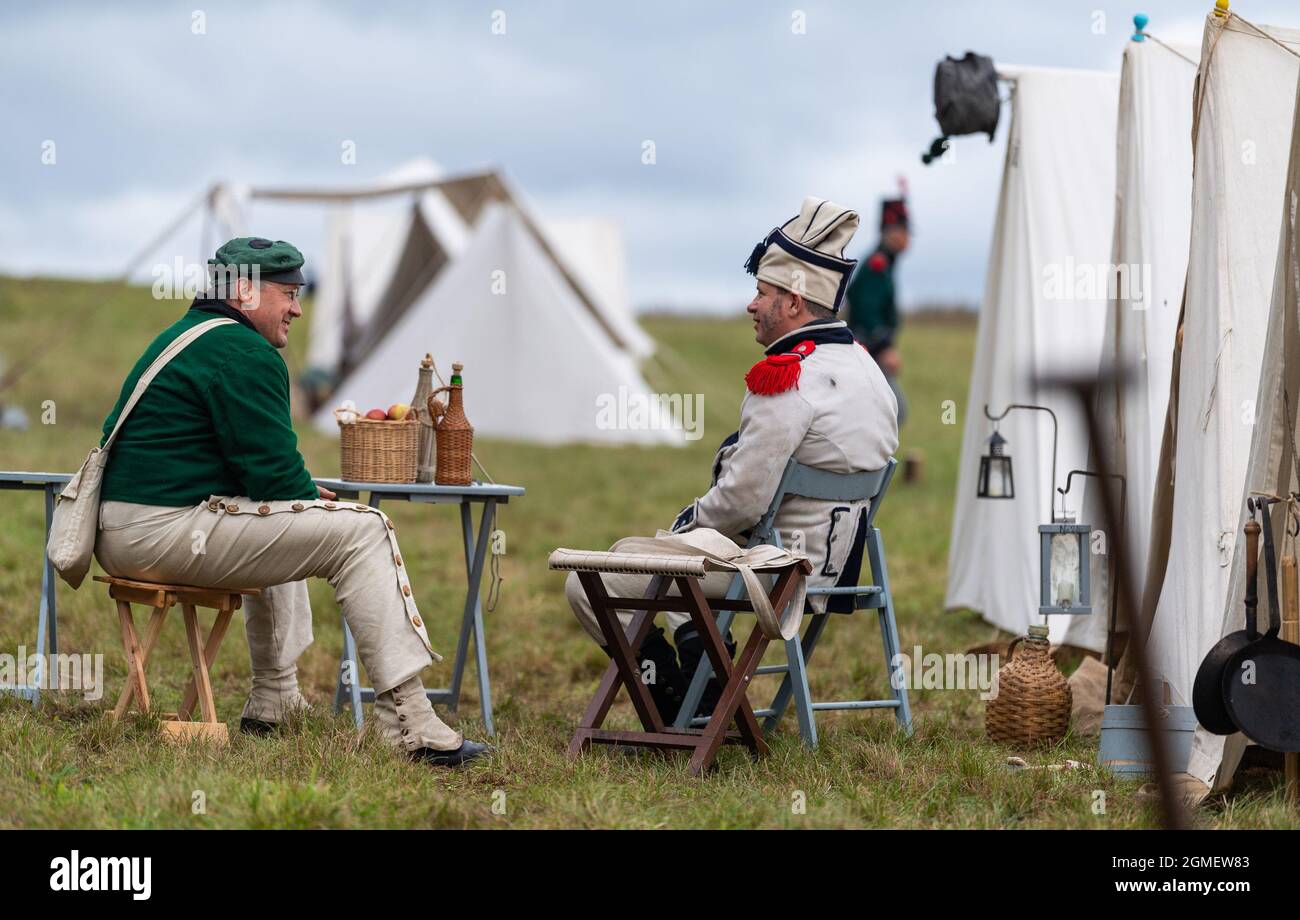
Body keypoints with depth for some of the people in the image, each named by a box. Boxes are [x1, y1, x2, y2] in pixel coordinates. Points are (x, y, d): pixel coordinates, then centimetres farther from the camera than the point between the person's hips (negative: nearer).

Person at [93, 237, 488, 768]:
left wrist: (306, 499, 18)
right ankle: (408, 722, -17)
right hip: (165, 533, -11)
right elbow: (272, 469, -13)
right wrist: (314, 503, 6)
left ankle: (273, 700, 39)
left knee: (282, 523, 37)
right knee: (362, 531, -10)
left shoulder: (181, 336, 23)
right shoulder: (244, 353, -10)